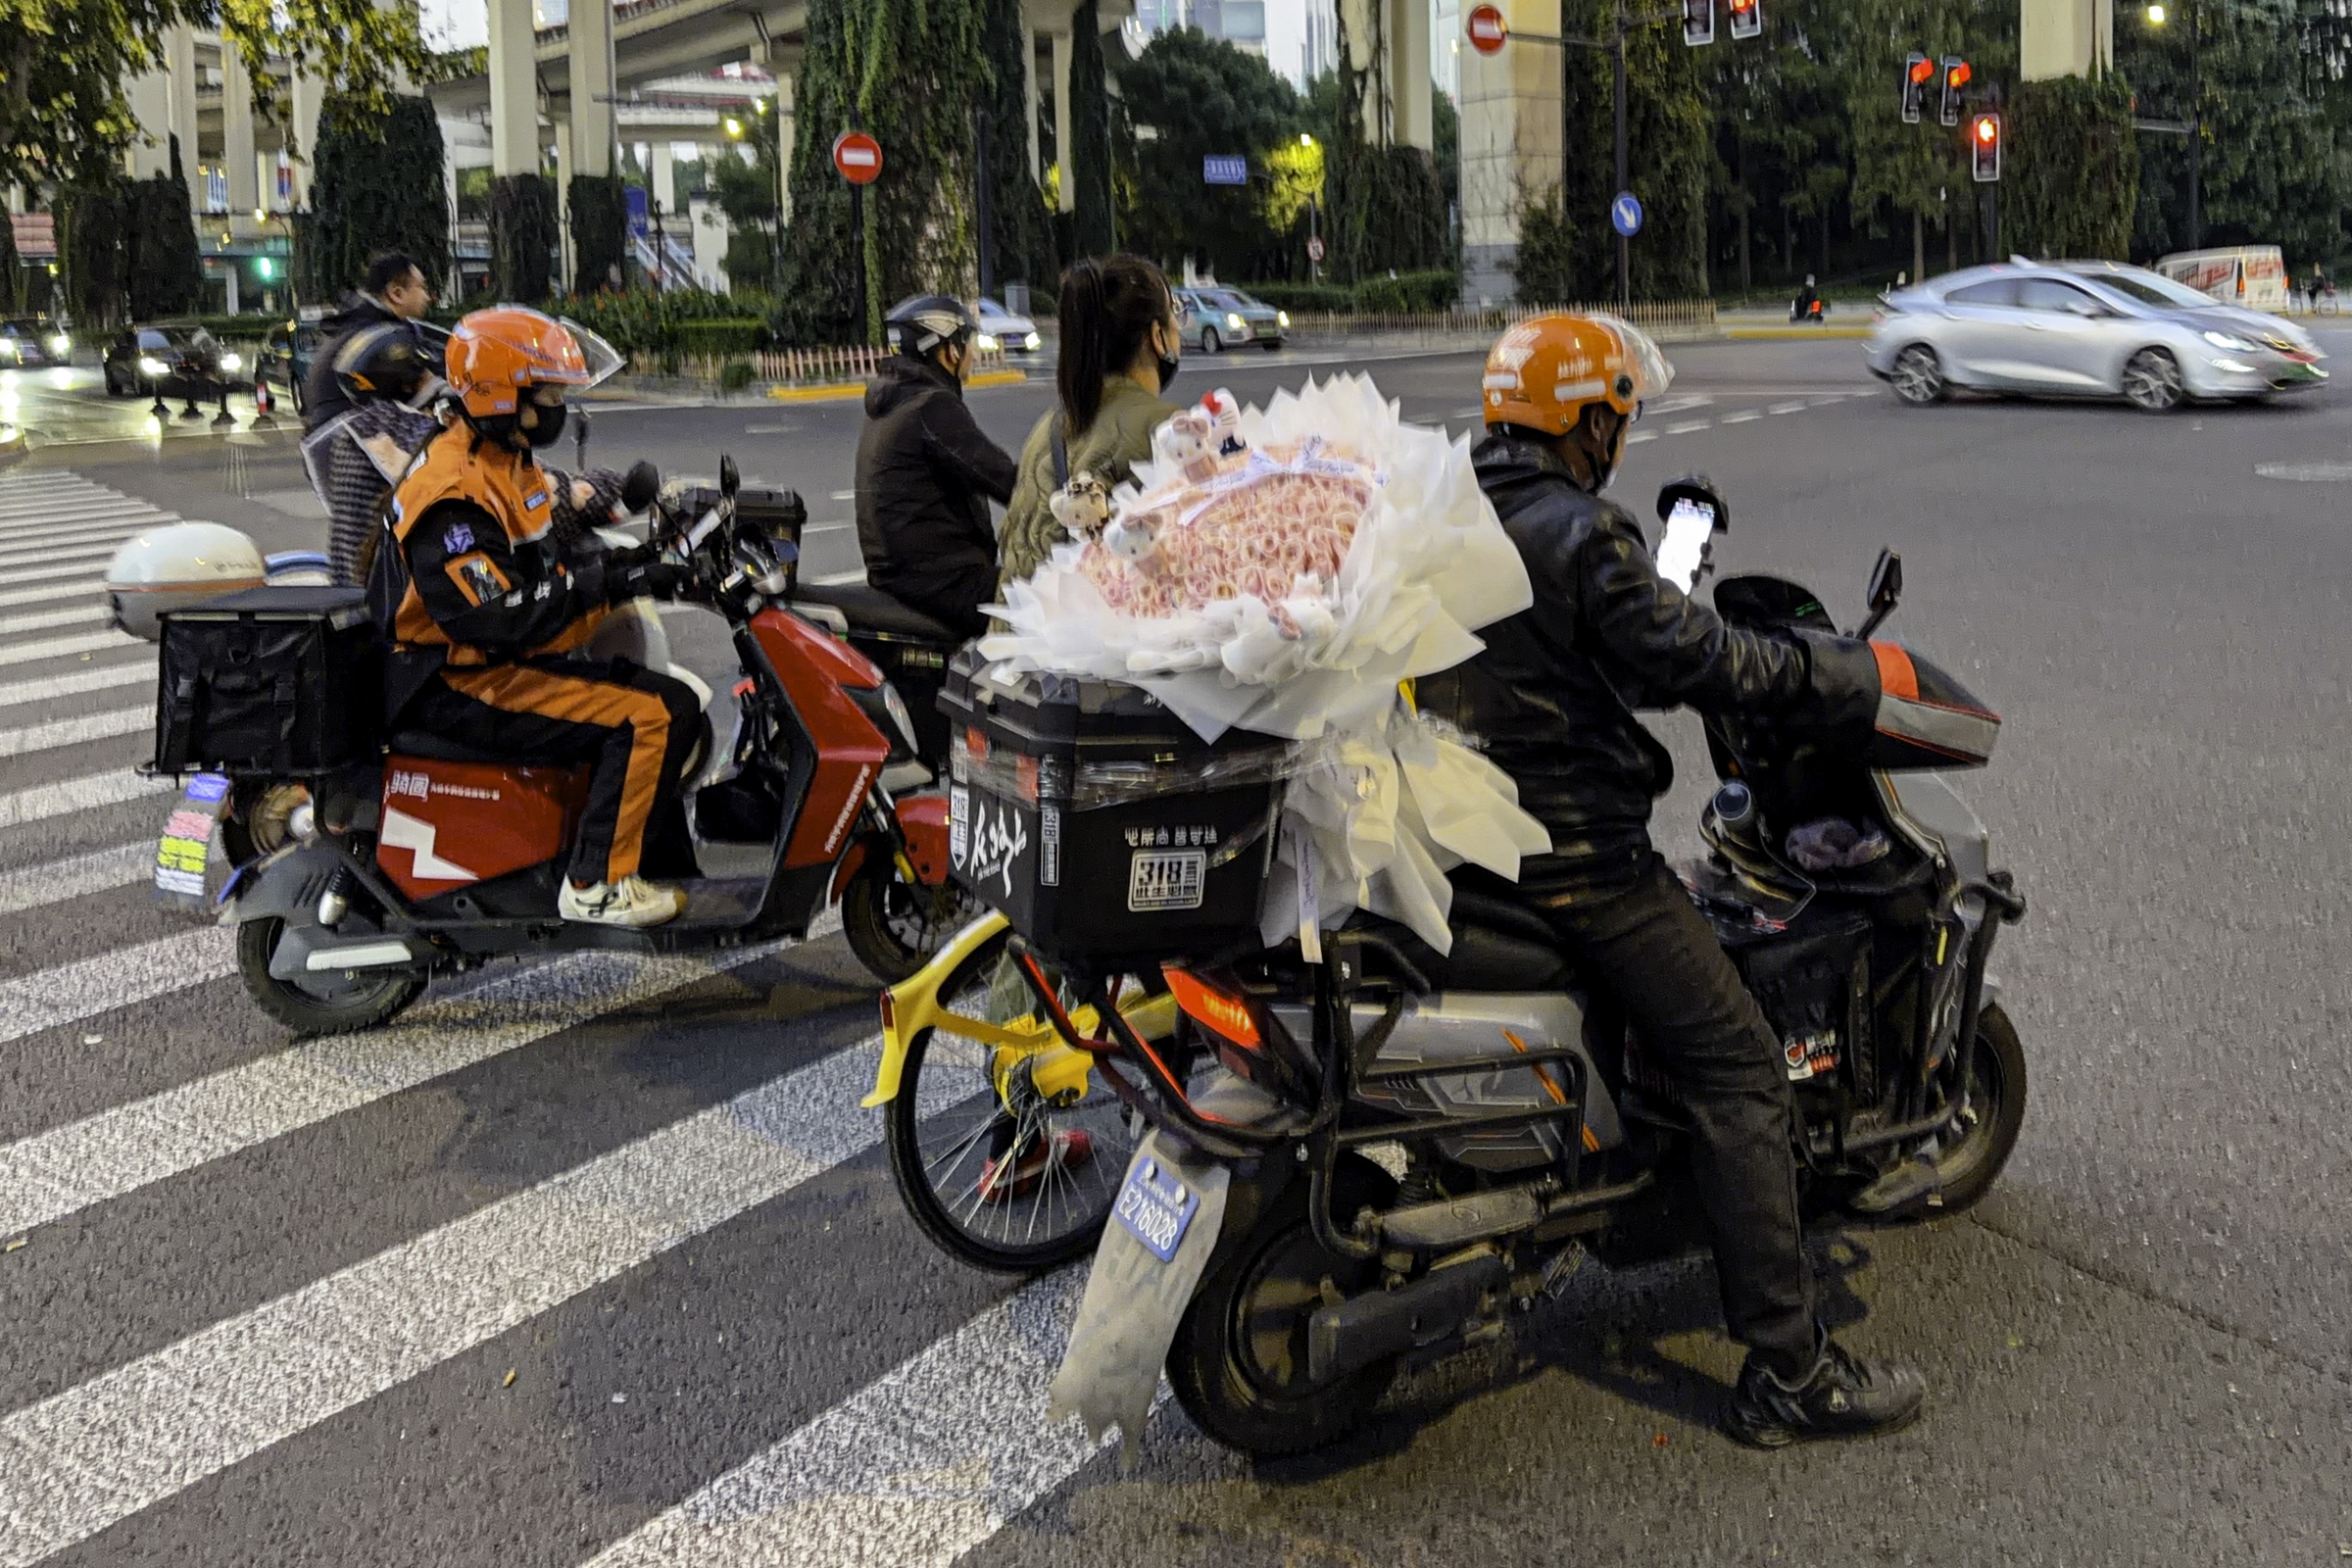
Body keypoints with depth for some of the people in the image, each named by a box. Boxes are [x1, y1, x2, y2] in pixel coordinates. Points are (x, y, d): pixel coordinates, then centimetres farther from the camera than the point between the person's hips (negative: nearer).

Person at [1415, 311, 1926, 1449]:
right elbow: (1689, 660, -19)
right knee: (1737, 1068, -5)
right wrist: (1839, 671, -6)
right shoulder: (1578, 535, -18)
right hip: (1570, 849, -10)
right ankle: (1787, 1369, -5)